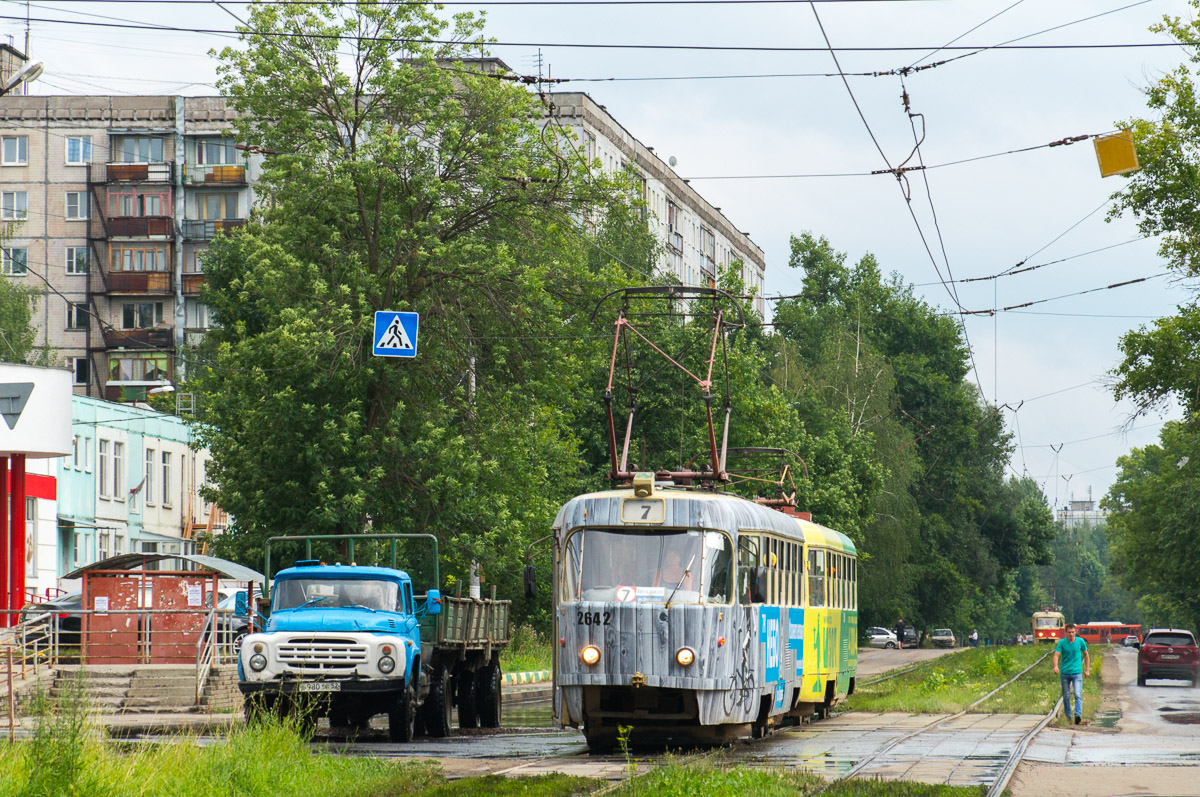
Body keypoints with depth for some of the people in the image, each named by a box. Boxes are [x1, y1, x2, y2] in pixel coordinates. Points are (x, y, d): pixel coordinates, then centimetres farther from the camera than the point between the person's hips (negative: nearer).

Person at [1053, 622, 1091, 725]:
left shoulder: (1080, 641, 2)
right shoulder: (1062, 642, -1)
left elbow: (1086, 655, 14)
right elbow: (1056, 655, -11)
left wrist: (1087, 669, 13)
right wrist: (1055, 666, -30)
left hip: (1077, 673, -1)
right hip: (1064, 673, 1)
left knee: (1078, 695, -16)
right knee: (1066, 696, 8)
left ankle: (1078, 715, -25)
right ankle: (1068, 716, 21)